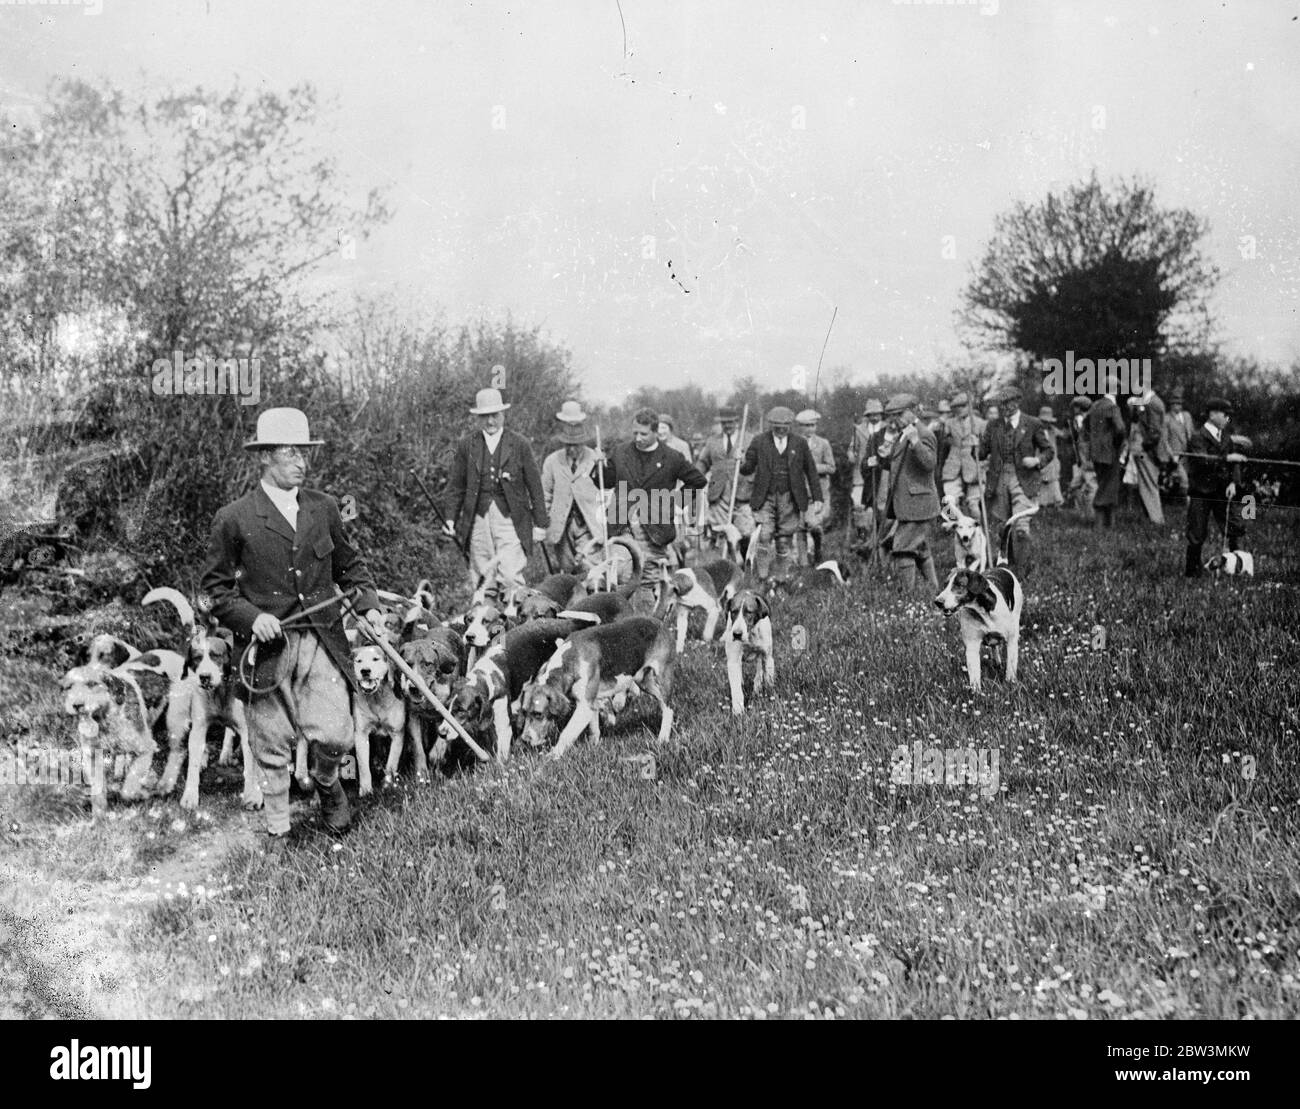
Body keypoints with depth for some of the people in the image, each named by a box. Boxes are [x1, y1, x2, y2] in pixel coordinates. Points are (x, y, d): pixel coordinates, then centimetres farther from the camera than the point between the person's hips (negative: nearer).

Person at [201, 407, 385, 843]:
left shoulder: (324, 508, 9)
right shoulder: (235, 519, -3)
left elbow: (350, 565, 20)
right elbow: (215, 587, 2)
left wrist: (368, 604, 5)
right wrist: (252, 616, -13)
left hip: (323, 643, 2)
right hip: (267, 649, -2)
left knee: (335, 736, -8)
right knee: (273, 750, 4)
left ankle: (326, 781, 27)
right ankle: (277, 834, 22)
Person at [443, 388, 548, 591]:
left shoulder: (519, 444, 4)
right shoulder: (466, 445, 9)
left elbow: (535, 486, 5)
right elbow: (456, 486, 12)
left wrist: (540, 523, 3)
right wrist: (450, 519, 3)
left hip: (510, 519, -2)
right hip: (479, 520, 2)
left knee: (510, 578, -12)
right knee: (480, 580, 3)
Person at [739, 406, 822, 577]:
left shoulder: (800, 443, 5)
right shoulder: (759, 441, 3)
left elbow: (811, 471, 9)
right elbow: (748, 467, 4)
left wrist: (817, 497, 6)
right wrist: (741, 465, -20)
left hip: (789, 499, 1)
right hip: (765, 498, -1)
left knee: (785, 537, 2)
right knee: (763, 537, -10)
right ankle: (763, 575, 0)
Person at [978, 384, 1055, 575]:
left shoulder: (1032, 425, 2)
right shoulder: (993, 425, 11)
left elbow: (1049, 450, 8)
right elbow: (982, 452, 10)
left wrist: (1037, 461, -12)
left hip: (1023, 480, -4)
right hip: (998, 480, 4)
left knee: (1020, 528, -16)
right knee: (999, 529, 6)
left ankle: (1023, 572, -5)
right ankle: (1009, 565, 24)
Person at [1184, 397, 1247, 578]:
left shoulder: (1226, 438, 13)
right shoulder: (1197, 437, -9)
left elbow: (1234, 463, 9)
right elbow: (1203, 460, -25)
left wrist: (1233, 482, -7)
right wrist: (1227, 458, -28)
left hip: (1222, 491, 6)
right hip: (1201, 493, -6)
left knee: (1237, 526, -4)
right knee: (1197, 535, -1)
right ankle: (1191, 570, 14)